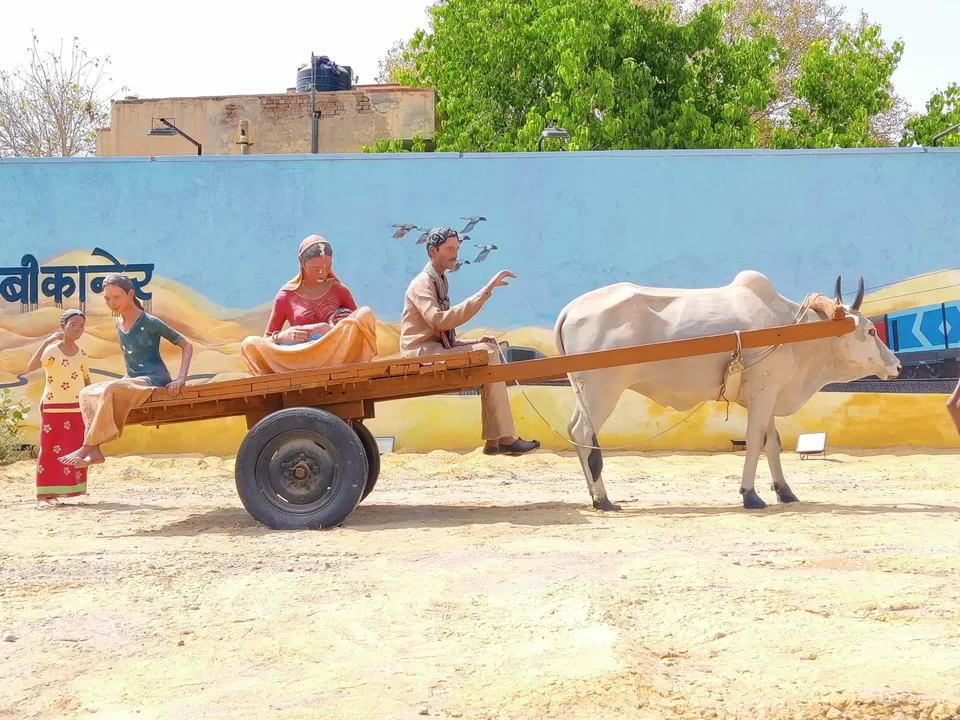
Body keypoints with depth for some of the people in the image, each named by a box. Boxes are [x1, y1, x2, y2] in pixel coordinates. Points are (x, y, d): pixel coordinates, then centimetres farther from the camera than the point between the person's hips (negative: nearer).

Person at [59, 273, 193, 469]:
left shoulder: (150, 323, -11)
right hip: (133, 381, 9)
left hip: (154, 380, -9)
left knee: (111, 389, -32)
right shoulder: (119, 324, 10)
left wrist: (181, 379, -21)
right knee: (86, 392, -4)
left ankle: (87, 447, -29)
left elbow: (186, 345, -9)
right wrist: (128, 379, 14)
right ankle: (94, 451, -19)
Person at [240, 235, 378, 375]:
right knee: (250, 344, -22)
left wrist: (350, 323, -4)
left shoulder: (339, 290, 13)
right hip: (300, 361, -1)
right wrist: (283, 336, -13)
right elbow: (266, 341, 11)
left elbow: (361, 322, 20)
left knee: (365, 313, -21)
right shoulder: (286, 296, 9)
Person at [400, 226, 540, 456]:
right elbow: (439, 320, -29)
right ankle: (504, 438, -21)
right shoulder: (423, 283, -10)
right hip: (422, 354, -9)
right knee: (486, 354, -21)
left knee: (489, 349, -6)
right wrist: (485, 292, -31)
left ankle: (494, 439, -13)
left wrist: (475, 341, 1)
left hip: (436, 350, 9)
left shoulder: (439, 282, 19)